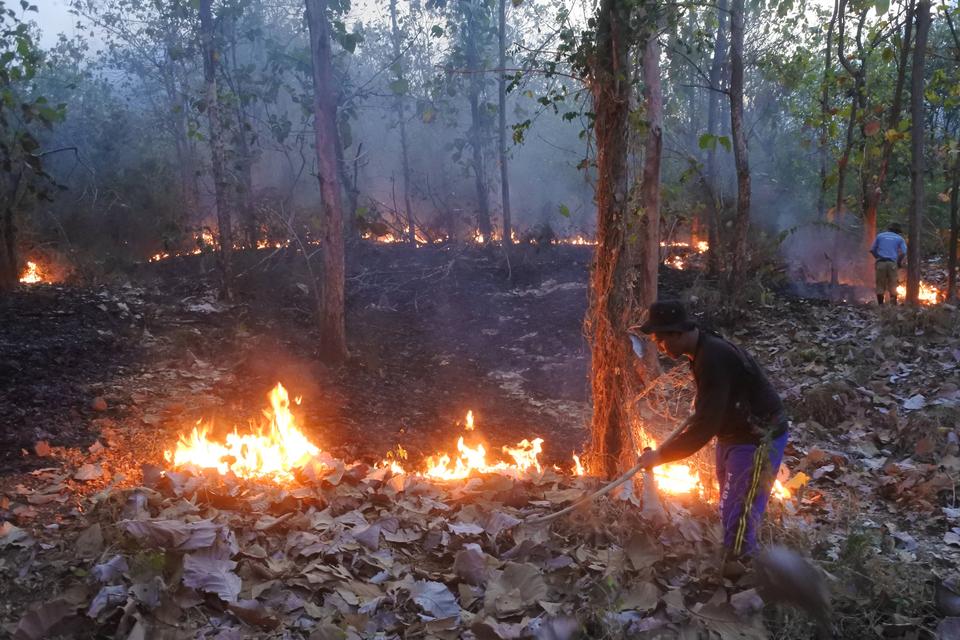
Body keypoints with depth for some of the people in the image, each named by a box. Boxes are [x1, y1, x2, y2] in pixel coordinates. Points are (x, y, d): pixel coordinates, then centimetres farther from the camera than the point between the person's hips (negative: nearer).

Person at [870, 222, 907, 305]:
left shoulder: (880, 235, 15)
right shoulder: (899, 238, 12)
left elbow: (872, 250, 9)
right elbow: (904, 252, -1)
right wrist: (899, 262, 13)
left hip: (881, 263, 1)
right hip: (892, 263, -1)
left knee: (880, 286, 4)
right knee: (893, 287, 4)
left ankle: (880, 306, 4)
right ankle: (893, 305, 1)